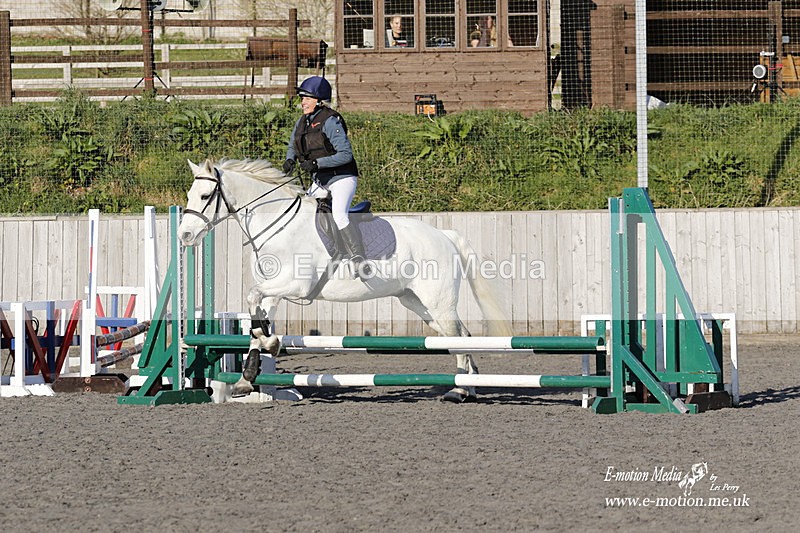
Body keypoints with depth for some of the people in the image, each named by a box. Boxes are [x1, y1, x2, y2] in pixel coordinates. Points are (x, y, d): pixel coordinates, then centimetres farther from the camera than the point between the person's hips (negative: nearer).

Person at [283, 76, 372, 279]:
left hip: (342, 177, -9)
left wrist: (316, 163, -26)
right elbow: (293, 146, 24)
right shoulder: (302, 122, 7)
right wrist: (290, 160, 1)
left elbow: (345, 154, -21)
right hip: (320, 181, 9)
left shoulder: (330, 121, -18)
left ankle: (360, 261, -30)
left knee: (339, 215, -29)